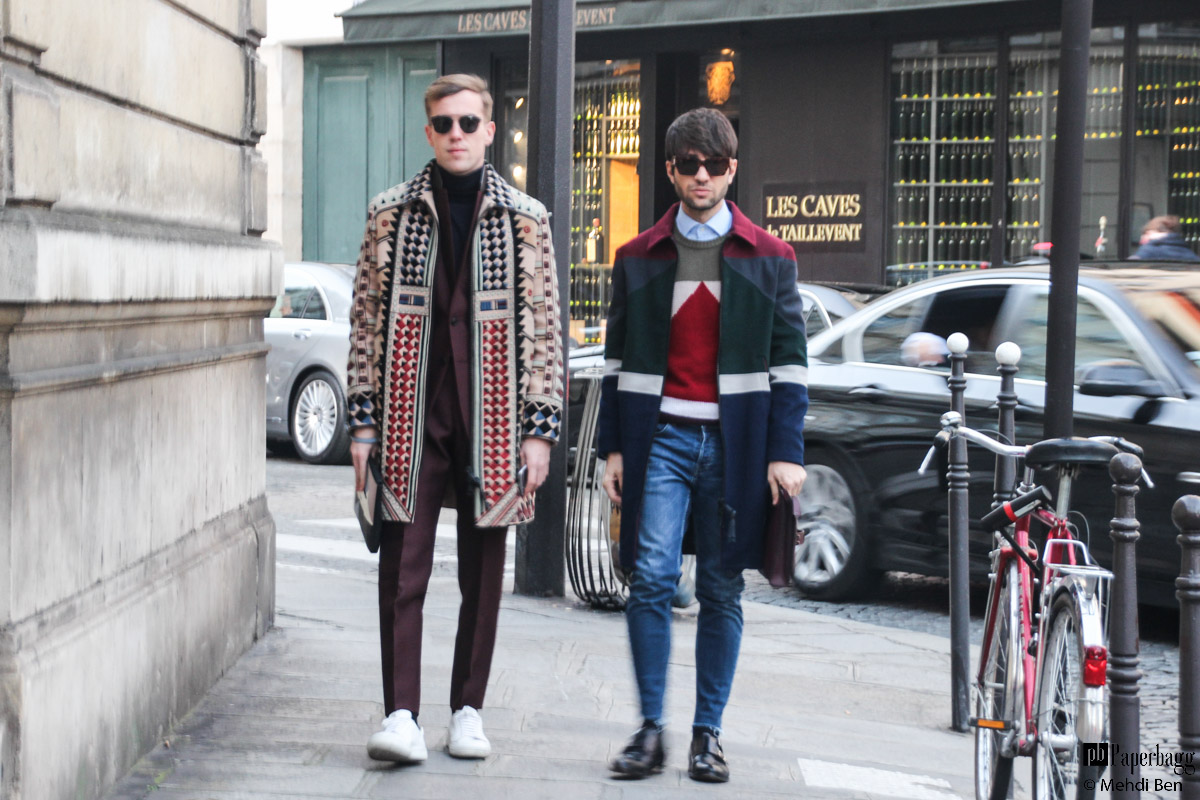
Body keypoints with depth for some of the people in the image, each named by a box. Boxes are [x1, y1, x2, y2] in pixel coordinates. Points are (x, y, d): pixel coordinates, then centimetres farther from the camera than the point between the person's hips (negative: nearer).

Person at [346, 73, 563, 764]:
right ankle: (402, 715, -3)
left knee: (484, 573, 7)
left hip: (493, 422, 0)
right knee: (403, 569, -5)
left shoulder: (526, 217, 4)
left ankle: (469, 710, 19)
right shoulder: (392, 212, 6)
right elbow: (368, 319, 6)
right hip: (411, 419, 0)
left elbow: (545, 327, 3)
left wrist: (541, 429, -2)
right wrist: (364, 421, 1)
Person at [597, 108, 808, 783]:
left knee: (723, 592, 3)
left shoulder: (769, 258, 8)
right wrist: (612, 447, 6)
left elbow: (789, 361, 6)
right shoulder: (639, 258, 12)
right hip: (661, 435, 0)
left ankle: (708, 733, 11)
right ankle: (651, 729, -1)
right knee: (651, 580, -10)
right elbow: (618, 358, 13)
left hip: (735, 441, 0)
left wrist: (787, 453, -2)